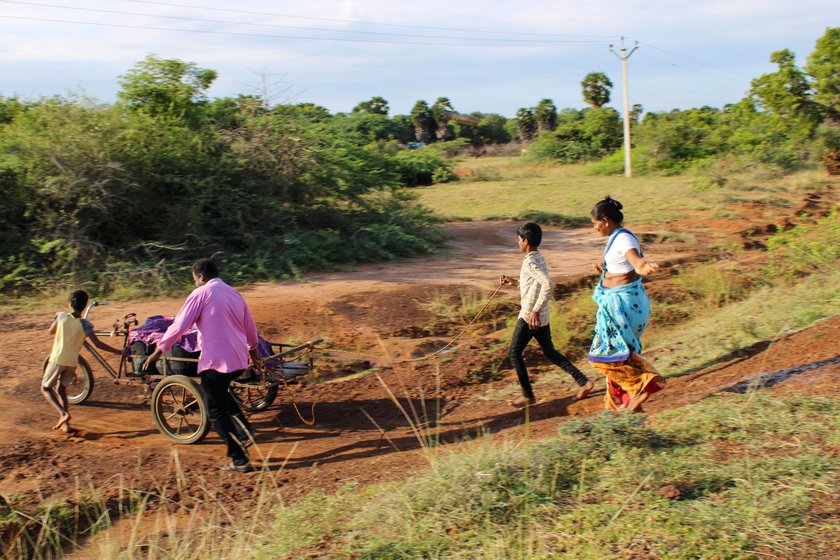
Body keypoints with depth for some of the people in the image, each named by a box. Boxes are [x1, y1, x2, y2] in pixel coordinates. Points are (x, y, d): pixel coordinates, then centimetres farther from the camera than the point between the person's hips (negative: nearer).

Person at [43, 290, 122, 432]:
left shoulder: (61, 316, -7)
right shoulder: (85, 324, -8)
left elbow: (51, 331, 10)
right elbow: (98, 344, -12)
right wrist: (119, 352, -6)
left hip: (57, 360, -2)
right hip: (72, 363, 2)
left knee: (45, 388, 13)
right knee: (61, 389, 20)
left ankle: (63, 414, -8)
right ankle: (65, 423, 16)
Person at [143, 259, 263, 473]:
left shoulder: (201, 293, -6)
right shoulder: (235, 294, 14)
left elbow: (179, 326, -8)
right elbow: (250, 328, 24)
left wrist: (158, 351, 2)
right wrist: (253, 352, 41)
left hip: (216, 361, -7)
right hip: (239, 360, 7)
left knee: (217, 412, 5)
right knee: (220, 394, 31)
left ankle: (239, 461, 5)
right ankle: (244, 431, 15)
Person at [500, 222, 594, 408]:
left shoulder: (531, 261, -18)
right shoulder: (538, 257, 11)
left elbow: (547, 284, -30)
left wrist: (535, 311, -28)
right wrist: (514, 282, 18)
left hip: (529, 316, -9)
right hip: (542, 316, 9)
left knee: (514, 353, 3)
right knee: (550, 352, 16)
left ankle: (528, 395, 8)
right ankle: (583, 382, 13)